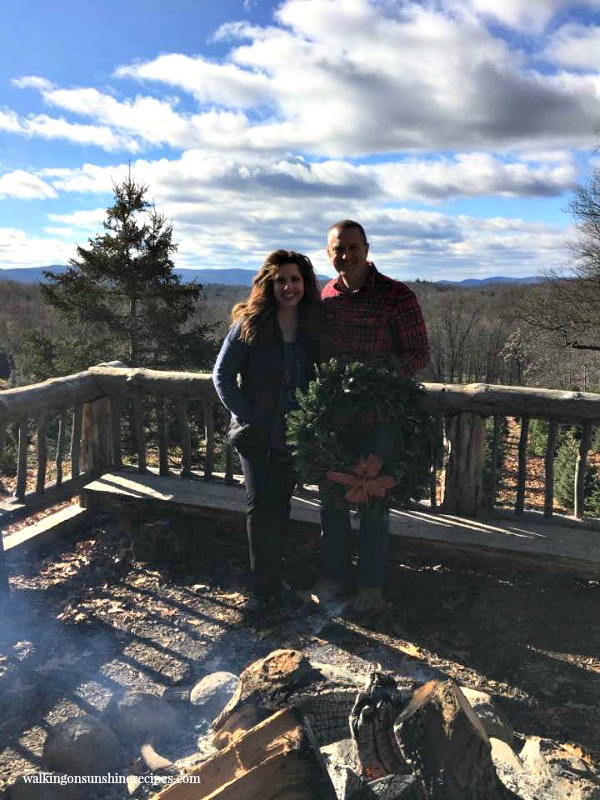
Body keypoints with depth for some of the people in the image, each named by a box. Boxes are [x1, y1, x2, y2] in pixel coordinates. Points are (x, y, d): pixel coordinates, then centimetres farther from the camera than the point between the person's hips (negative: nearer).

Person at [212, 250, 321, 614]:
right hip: (257, 435, -2)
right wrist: (245, 417, -11)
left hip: (296, 435, 3)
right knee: (261, 505, -7)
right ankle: (264, 587, 7)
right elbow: (222, 374, -4)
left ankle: (273, 579, 30)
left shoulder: (315, 326, 2)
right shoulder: (250, 324, -6)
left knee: (281, 506, 13)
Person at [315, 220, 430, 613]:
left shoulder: (397, 296, -11)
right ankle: (333, 575, 31)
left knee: (372, 500, 6)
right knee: (332, 496, 13)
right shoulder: (327, 295, 4)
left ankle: (372, 584, 24)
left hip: (376, 415, -4)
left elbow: (419, 355, -8)